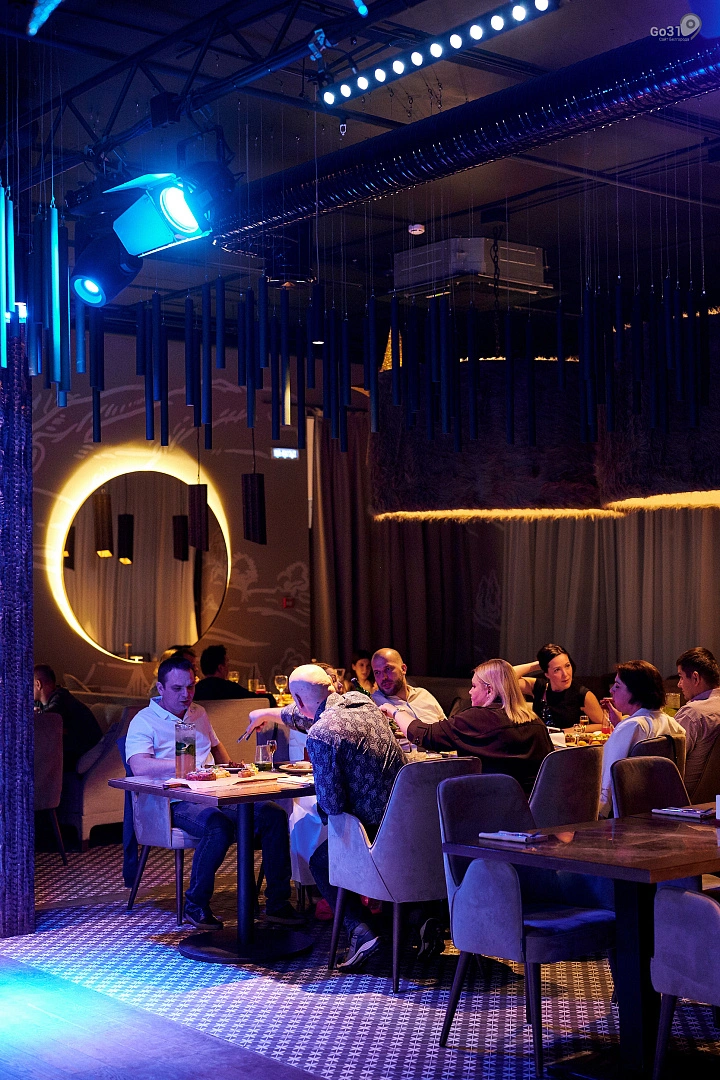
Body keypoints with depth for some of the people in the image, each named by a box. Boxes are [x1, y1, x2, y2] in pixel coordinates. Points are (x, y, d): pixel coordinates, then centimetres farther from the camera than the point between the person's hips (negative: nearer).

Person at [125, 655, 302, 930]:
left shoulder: (199, 714, 22)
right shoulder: (145, 721, 0)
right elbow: (139, 766, -17)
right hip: (178, 802, -7)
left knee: (274, 815, -15)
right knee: (220, 825, -38)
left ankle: (277, 902, -8)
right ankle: (196, 905, -20)